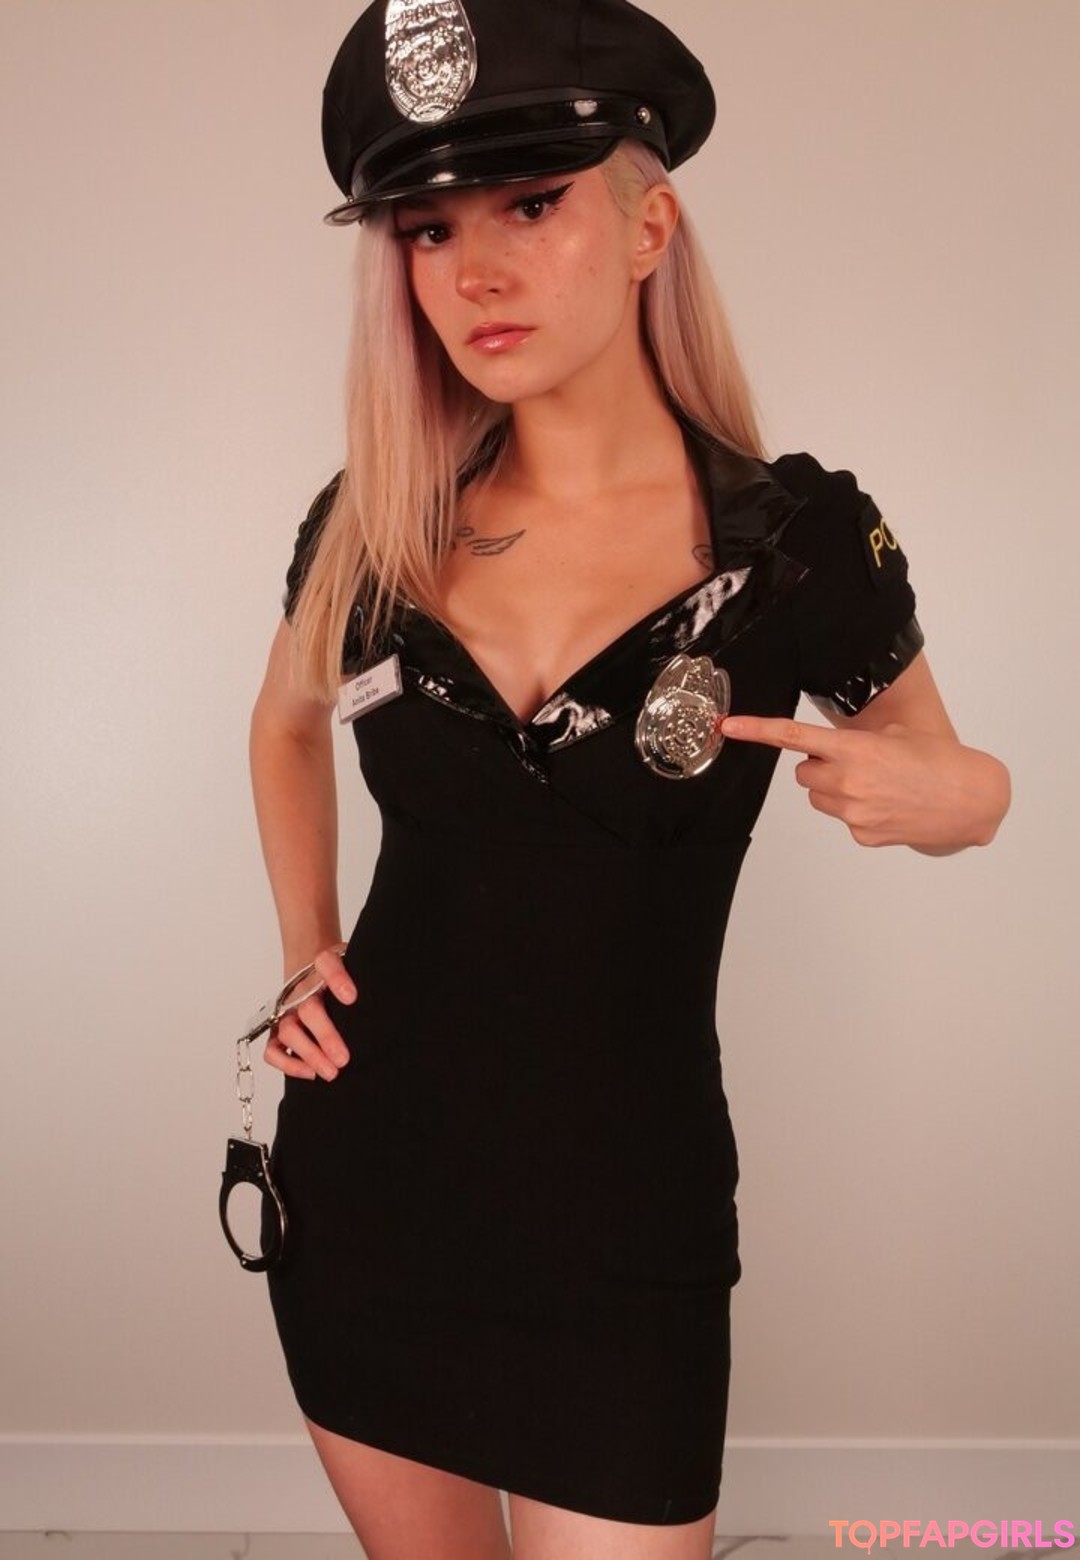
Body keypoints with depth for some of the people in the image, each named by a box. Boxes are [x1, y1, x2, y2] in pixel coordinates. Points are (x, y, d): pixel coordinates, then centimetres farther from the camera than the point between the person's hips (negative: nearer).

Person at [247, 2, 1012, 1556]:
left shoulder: (798, 540, -11)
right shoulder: (372, 525, -3)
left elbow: (949, 784, 5)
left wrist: (947, 797, -18)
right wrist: (307, 951, 8)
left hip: (621, 1213, -3)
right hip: (361, 1175, 3)